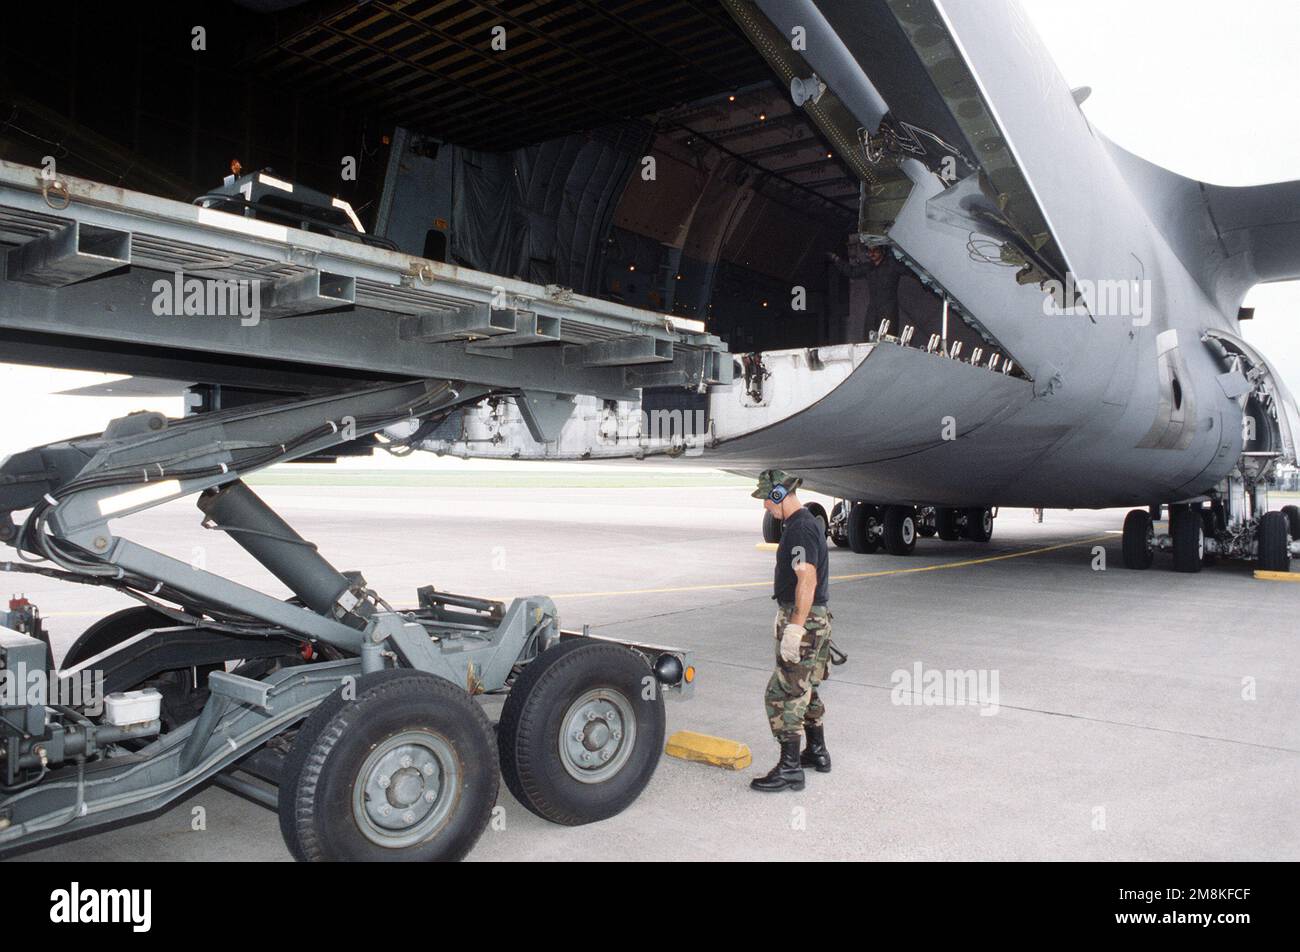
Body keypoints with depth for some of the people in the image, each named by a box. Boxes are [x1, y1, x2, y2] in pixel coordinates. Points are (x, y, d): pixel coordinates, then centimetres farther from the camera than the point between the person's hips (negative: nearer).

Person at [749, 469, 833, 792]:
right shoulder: (808, 522, 15)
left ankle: (790, 768, -1)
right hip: (814, 618, 11)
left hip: (803, 620, -11)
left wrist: (795, 627, -27)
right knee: (805, 689, 20)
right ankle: (817, 753, 32)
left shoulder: (801, 528, -18)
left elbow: (807, 580, -26)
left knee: (784, 693, -6)